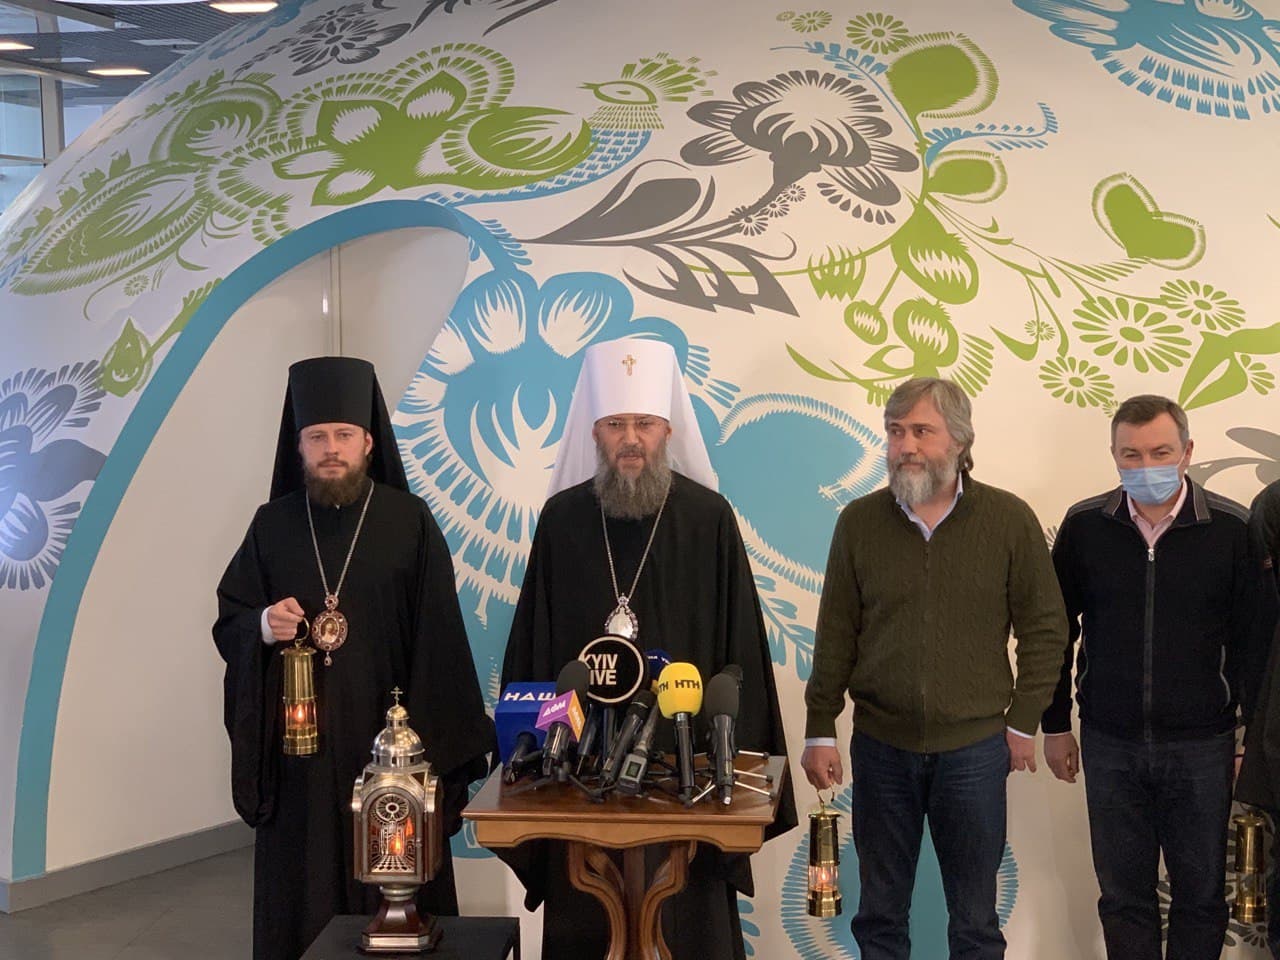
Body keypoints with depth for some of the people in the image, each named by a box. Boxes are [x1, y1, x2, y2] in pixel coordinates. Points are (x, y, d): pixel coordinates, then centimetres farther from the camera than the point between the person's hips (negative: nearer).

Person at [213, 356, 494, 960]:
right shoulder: (273, 524, 5)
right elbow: (227, 623, 9)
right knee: (300, 897, 7)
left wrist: (429, 740, -9)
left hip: (386, 738, -2)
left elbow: (437, 639, -3)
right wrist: (263, 627, -14)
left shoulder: (410, 522, -3)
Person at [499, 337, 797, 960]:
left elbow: (739, 640, -1)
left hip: (684, 749, -1)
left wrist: (737, 744, -5)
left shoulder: (708, 518, -2)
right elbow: (531, 643, 6)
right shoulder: (561, 518, 3)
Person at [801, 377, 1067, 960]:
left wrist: (1023, 720, -1)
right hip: (881, 745, 1)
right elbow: (835, 636, 3)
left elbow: (1045, 627, 1)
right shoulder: (859, 522, 0)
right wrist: (820, 731, 3)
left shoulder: (1009, 519, -4)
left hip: (975, 747, -1)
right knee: (880, 912, 13)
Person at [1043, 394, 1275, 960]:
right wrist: (1055, 726, 7)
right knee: (1122, 895, 12)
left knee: (1201, 894, 11)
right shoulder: (1083, 527, -3)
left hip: (1201, 745, -1)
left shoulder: (1231, 530, -8)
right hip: (1109, 744, 1)